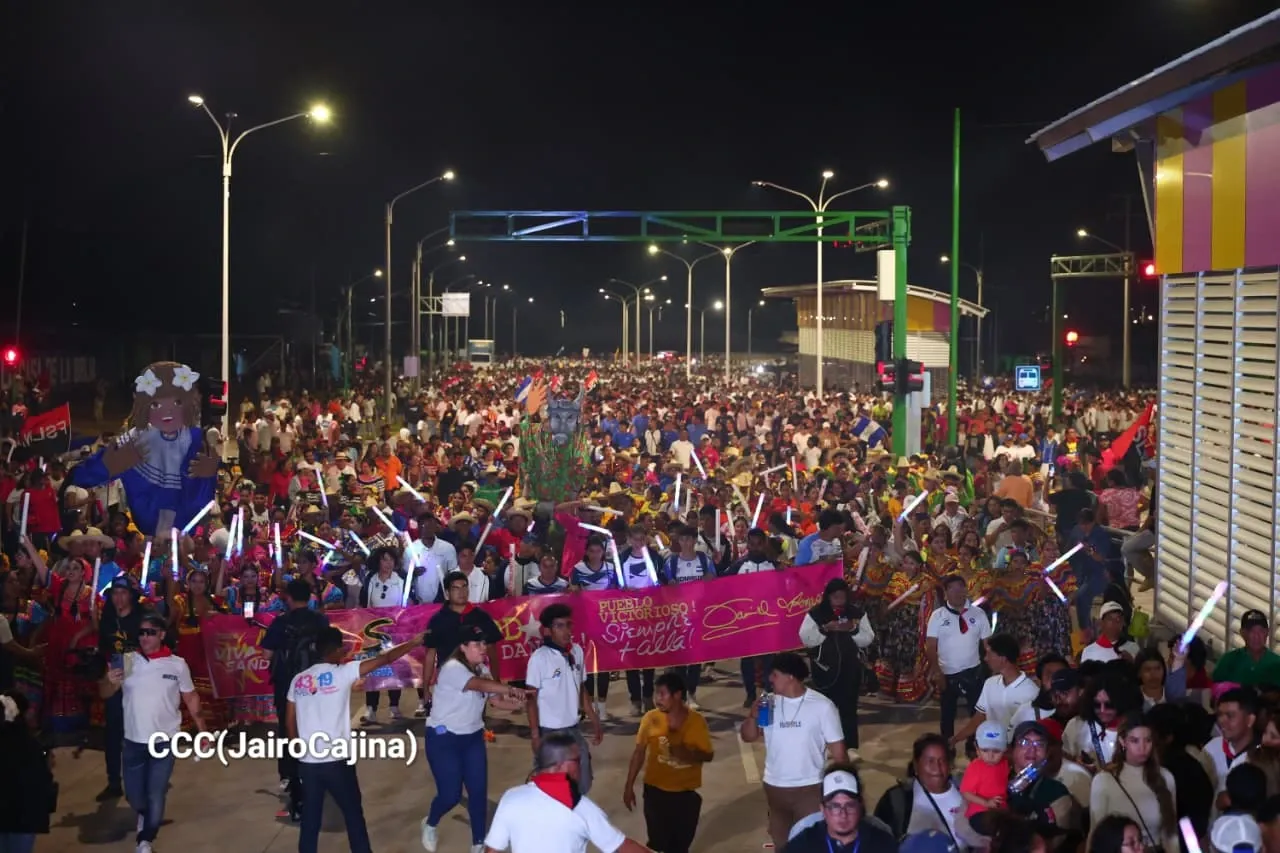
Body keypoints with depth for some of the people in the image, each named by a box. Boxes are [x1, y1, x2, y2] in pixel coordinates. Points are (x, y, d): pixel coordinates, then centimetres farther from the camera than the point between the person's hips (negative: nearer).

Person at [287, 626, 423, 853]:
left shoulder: (298, 680, 6)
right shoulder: (342, 672, -8)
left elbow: (290, 723, 10)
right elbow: (383, 659, -4)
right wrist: (413, 643, 7)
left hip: (307, 763, 4)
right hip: (336, 761, -4)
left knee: (310, 820, 11)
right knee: (354, 815, 9)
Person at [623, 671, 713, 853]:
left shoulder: (697, 721, -9)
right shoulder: (650, 719, -8)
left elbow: (708, 755, -4)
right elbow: (639, 753, 2)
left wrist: (688, 754, -25)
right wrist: (629, 786, 3)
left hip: (687, 793, 0)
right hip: (656, 791, 0)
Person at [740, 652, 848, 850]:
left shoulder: (822, 706, -11)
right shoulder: (769, 703, -1)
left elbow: (837, 749, -7)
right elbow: (748, 737, 4)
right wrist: (753, 716, -16)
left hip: (810, 788, -4)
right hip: (774, 787, 4)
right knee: (781, 843, 19)